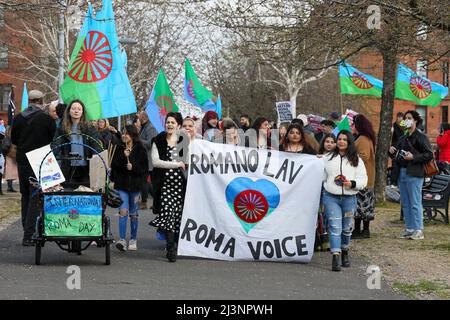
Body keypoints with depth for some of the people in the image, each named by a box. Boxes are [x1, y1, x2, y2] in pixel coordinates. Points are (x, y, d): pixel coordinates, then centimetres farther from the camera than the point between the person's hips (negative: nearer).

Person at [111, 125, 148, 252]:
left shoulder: (140, 150, 0)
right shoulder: (119, 148, 6)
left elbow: (145, 168, 0)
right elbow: (113, 166, 0)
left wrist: (133, 167, -16)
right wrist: (123, 156, -13)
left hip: (135, 185, 0)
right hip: (122, 184, 0)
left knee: (134, 213, 8)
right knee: (123, 211, -11)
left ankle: (133, 240, 19)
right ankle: (122, 240, -15)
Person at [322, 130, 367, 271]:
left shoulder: (356, 160, 7)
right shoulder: (328, 158, 9)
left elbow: (363, 180, 3)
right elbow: (321, 176, 14)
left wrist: (352, 183, -14)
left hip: (349, 198, 1)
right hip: (331, 197, -1)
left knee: (346, 228, 13)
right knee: (335, 227, -12)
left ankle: (345, 253, 32)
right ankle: (336, 257, -17)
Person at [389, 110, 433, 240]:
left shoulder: (421, 137, -6)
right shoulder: (403, 138, 18)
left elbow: (429, 154, -12)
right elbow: (397, 156, 26)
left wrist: (413, 157, -21)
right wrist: (392, 152, 4)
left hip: (414, 174, -8)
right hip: (402, 173, 8)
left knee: (415, 203, -8)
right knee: (405, 203, 11)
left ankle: (418, 230, -5)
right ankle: (409, 229, 17)